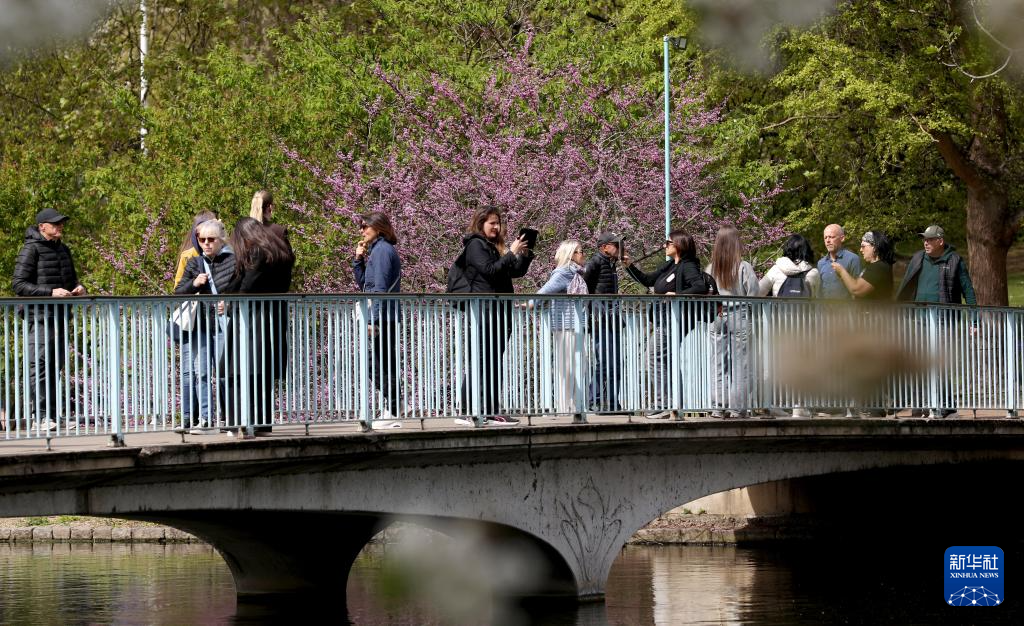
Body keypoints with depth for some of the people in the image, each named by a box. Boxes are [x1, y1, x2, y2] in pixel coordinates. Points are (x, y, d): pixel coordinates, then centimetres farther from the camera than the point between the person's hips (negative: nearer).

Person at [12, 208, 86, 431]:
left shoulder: (63, 250, 18)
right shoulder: (31, 250, -7)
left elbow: (71, 278, 30)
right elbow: (19, 285, -13)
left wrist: (78, 287, 6)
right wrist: (51, 292, -22)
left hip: (60, 316, 8)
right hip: (40, 316, -8)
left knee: (55, 367, 9)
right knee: (39, 366, -11)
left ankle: (52, 416, 13)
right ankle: (40, 417, -13)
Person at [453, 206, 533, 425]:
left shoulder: (497, 247, 20)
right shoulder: (475, 245, -4)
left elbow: (516, 271, 19)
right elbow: (489, 270, -16)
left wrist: (525, 254, 4)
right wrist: (512, 253, -15)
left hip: (500, 311, 8)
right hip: (483, 310, -8)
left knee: (494, 363, 7)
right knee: (479, 362, -10)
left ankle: (491, 412, 9)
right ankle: (467, 413, -10)